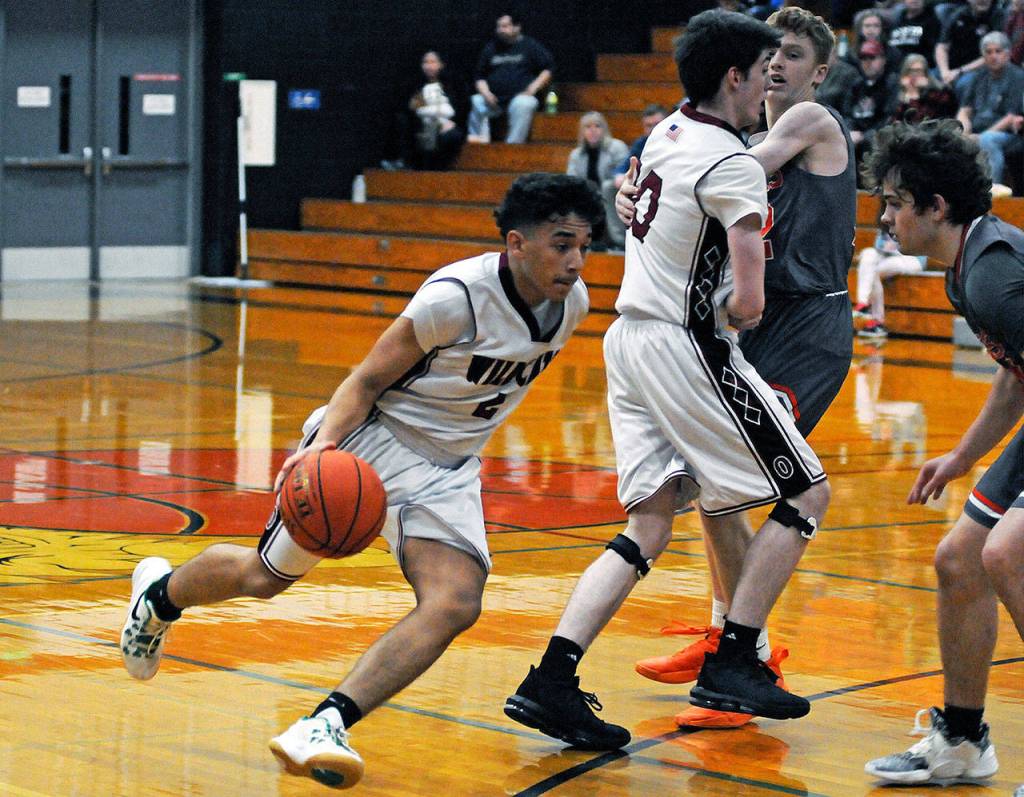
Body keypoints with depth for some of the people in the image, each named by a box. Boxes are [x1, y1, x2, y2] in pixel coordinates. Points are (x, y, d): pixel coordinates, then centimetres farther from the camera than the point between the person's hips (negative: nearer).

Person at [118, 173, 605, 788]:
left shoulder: (573, 302, -5)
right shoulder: (457, 295, -25)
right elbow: (369, 378, -18)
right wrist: (326, 438, -34)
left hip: (449, 468, 5)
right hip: (371, 438, -5)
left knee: (455, 605, -21)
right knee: (266, 576, 7)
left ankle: (325, 726, -25)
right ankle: (158, 595, 39)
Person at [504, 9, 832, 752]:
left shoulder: (666, 133, 10)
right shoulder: (733, 166, -16)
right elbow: (748, 302, -22)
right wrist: (743, 309, 2)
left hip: (630, 336, 8)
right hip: (687, 348, -8)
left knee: (650, 528, 8)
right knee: (807, 492, 5)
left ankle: (550, 681, -5)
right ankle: (731, 664, 2)